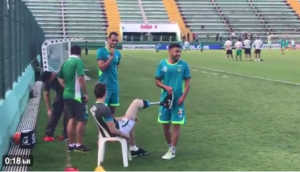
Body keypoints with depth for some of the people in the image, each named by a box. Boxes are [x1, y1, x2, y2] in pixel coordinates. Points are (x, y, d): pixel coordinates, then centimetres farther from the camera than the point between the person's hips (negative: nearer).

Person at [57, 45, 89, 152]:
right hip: (77, 95, -8)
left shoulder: (65, 63, 11)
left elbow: (60, 78, 21)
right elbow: (81, 78, -19)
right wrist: (85, 93, -13)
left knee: (72, 119, 15)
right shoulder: (78, 61, -12)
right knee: (82, 119, 0)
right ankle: (79, 145, 2)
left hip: (67, 95, 8)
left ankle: (71, 144, 18)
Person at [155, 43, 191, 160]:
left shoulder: (183, 65, -4)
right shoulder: (162, 64, -1)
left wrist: (183, 96, -12)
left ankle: (172, 151, 7)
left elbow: (187, 83, 0)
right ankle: (170, 147, 29)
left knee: (176, 125, -2)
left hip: (178, 100, -2)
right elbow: (157, 81, 4)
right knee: (165, 125, 10)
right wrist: (166, 87, -14)